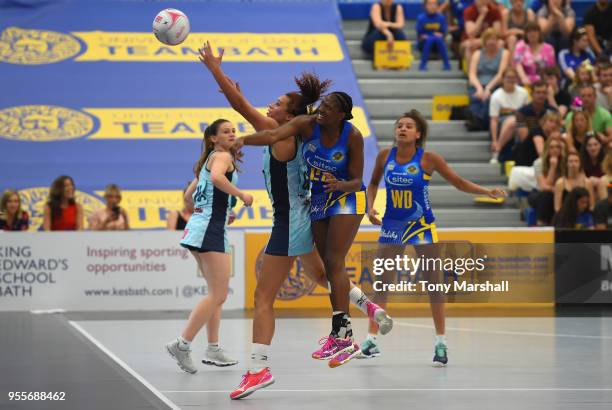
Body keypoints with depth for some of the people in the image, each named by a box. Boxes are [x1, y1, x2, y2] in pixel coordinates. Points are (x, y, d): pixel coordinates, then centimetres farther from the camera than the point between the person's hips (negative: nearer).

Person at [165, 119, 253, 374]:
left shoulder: (208, 160, 22)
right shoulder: (223, 156, -6)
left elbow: (189, 196, 26)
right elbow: (217, 177, -29)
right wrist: (242, 195, -19)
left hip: (199, 228, 10)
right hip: (211, 231, -10)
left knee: (216, 293, 15)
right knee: (218, 294, -10)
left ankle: (213, 349, 15)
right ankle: (182, 345, -13)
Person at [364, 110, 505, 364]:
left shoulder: (428, 159, -11)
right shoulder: (385, 156, -3)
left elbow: (459, 182, -4)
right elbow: (373, 184, 14)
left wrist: (487, 192, -17)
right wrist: (370, 207, -2)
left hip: (421, 224, -3)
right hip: (392, 224, 3)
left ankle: (440, 342, 5)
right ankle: (371, 339, 7)